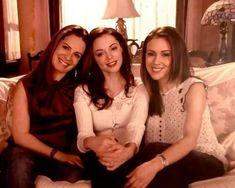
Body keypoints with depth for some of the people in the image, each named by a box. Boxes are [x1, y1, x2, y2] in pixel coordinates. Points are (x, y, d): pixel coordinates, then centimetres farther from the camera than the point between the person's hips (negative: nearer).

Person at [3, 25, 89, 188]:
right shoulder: (26, 85, -3)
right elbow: (21, 135, -6)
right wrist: (57, 154, -14)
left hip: (67, 154, 1)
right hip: (30, 152, -1)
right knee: (19, 161, -34)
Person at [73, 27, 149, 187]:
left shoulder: (139, 88, 5)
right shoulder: (83, 92, 5)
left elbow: (136, 126, -14)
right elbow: (83, 135, -9)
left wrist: (129, 150, -38)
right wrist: (92, 142, -35)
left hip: (129, 155, 0)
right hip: (98, 156, 1)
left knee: (117, 167, -34)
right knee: (104, 164, -34)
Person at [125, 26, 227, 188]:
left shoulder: (194, 87, -13)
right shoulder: (148, 89, 3)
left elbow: (190, 139, -27)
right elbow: (142, 136, -5)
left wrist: (155, 164, -43)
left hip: (206, 161, -3)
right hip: (173, 160, 4)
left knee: (155, 151, -32)